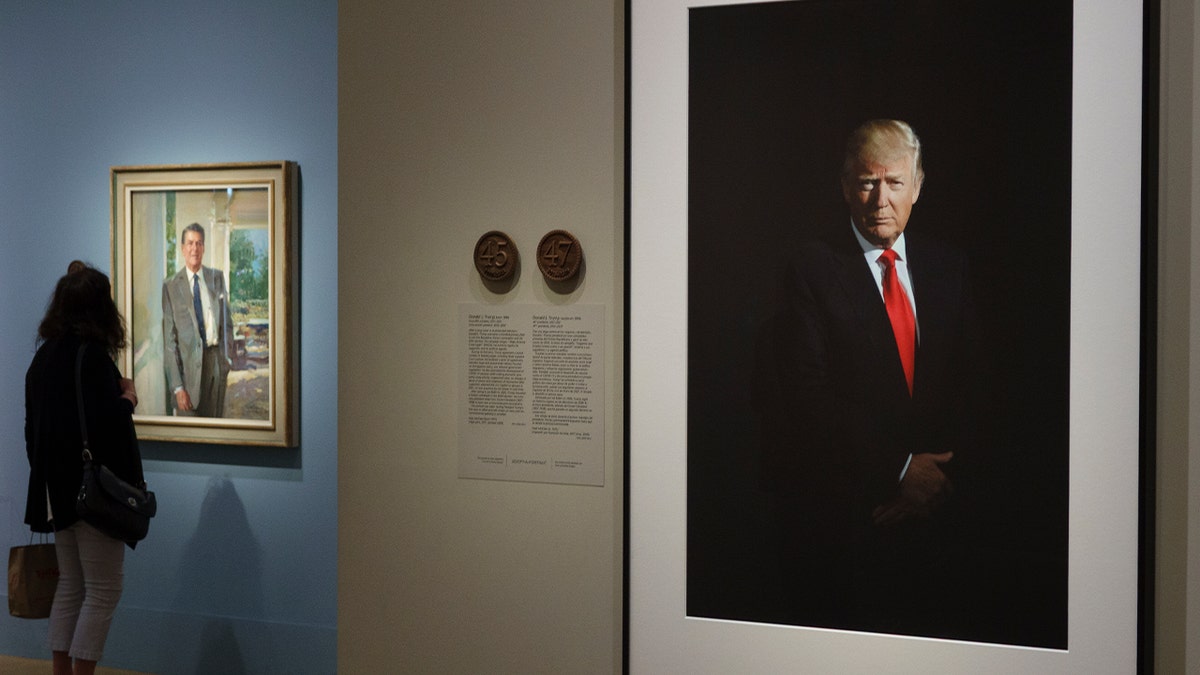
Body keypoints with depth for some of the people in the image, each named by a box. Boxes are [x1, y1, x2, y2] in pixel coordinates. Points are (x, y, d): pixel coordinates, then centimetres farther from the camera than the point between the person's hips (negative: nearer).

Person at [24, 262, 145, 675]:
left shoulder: (44, 355, 11)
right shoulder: (92, 354, -15)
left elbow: (33, 428, 15)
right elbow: (106, 422, -23)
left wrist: (45, 477, 21)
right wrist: (128, 399, -4)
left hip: (57, 488, 8)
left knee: (70, 586, 14)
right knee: (103, 590, -1)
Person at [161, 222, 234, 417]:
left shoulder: (217, 277, 9)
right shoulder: (171, 286, -2)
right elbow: (169, 338, -4)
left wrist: (226, 357, 3)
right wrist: (177, 386, -10)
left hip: (216, 364, 3)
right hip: (188, 363, -3)